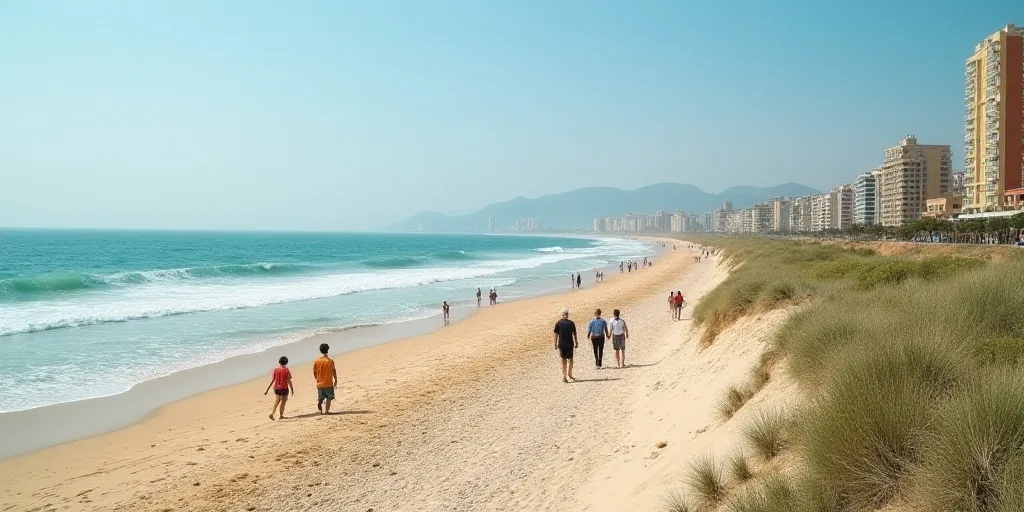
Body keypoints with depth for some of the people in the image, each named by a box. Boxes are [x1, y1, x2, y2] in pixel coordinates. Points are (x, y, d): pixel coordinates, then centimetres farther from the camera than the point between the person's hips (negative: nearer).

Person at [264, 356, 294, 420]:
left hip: (277, 388, 3)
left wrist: (267, 390, 3)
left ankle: (272, 413, -6)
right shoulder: (286, 370, -7)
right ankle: (281, 415, 10)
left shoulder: (275, 370, 0)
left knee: (276, 402, 12)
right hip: (284, 388, -3)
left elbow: (272, 381, -1)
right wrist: (292, 389, -4)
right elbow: (289, 381, -10)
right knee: (283, 403, 10)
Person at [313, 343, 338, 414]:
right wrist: (336, 381, 7)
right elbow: (334, 372, -6)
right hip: (328, 383, -3)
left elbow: (314, 373, 3)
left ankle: (320, 410, 11)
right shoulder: (330, 361, -11)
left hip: (319, 384, 3)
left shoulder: (316, 361, -2)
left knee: (320, 398, 17)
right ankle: (327, 410, 0)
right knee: (329, 398, 6)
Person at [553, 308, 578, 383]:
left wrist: (555, 344, 7)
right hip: (569, 344, -2)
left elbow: (556, 335, 0)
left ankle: (564, 376, 7)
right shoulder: (571, 323, -6)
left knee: (563, 360, 10)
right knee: (570, 359, 13)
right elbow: (574, 334, -4)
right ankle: (569, 374, 1)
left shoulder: (558, 323, -1)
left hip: (561, 344, 2)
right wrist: (576, 343, 5)